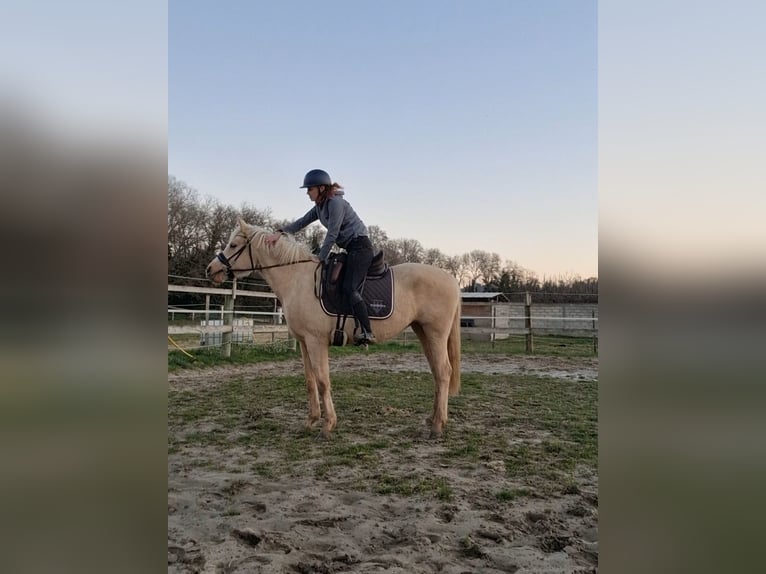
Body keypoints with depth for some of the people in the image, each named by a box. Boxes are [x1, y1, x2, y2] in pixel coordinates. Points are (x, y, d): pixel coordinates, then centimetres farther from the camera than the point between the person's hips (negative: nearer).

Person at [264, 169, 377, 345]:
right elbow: (301, 222, 8)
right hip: (352, 249, 10)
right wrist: (280, 232, -6)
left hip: (360, 246, -10)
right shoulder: (320, 206, 14)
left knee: (349, 288, -20)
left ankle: (368, 332, -26)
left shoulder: (335, 203, -15)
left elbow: (332, 235, -19)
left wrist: (320, 259, -16)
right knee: (351, 290, 8)